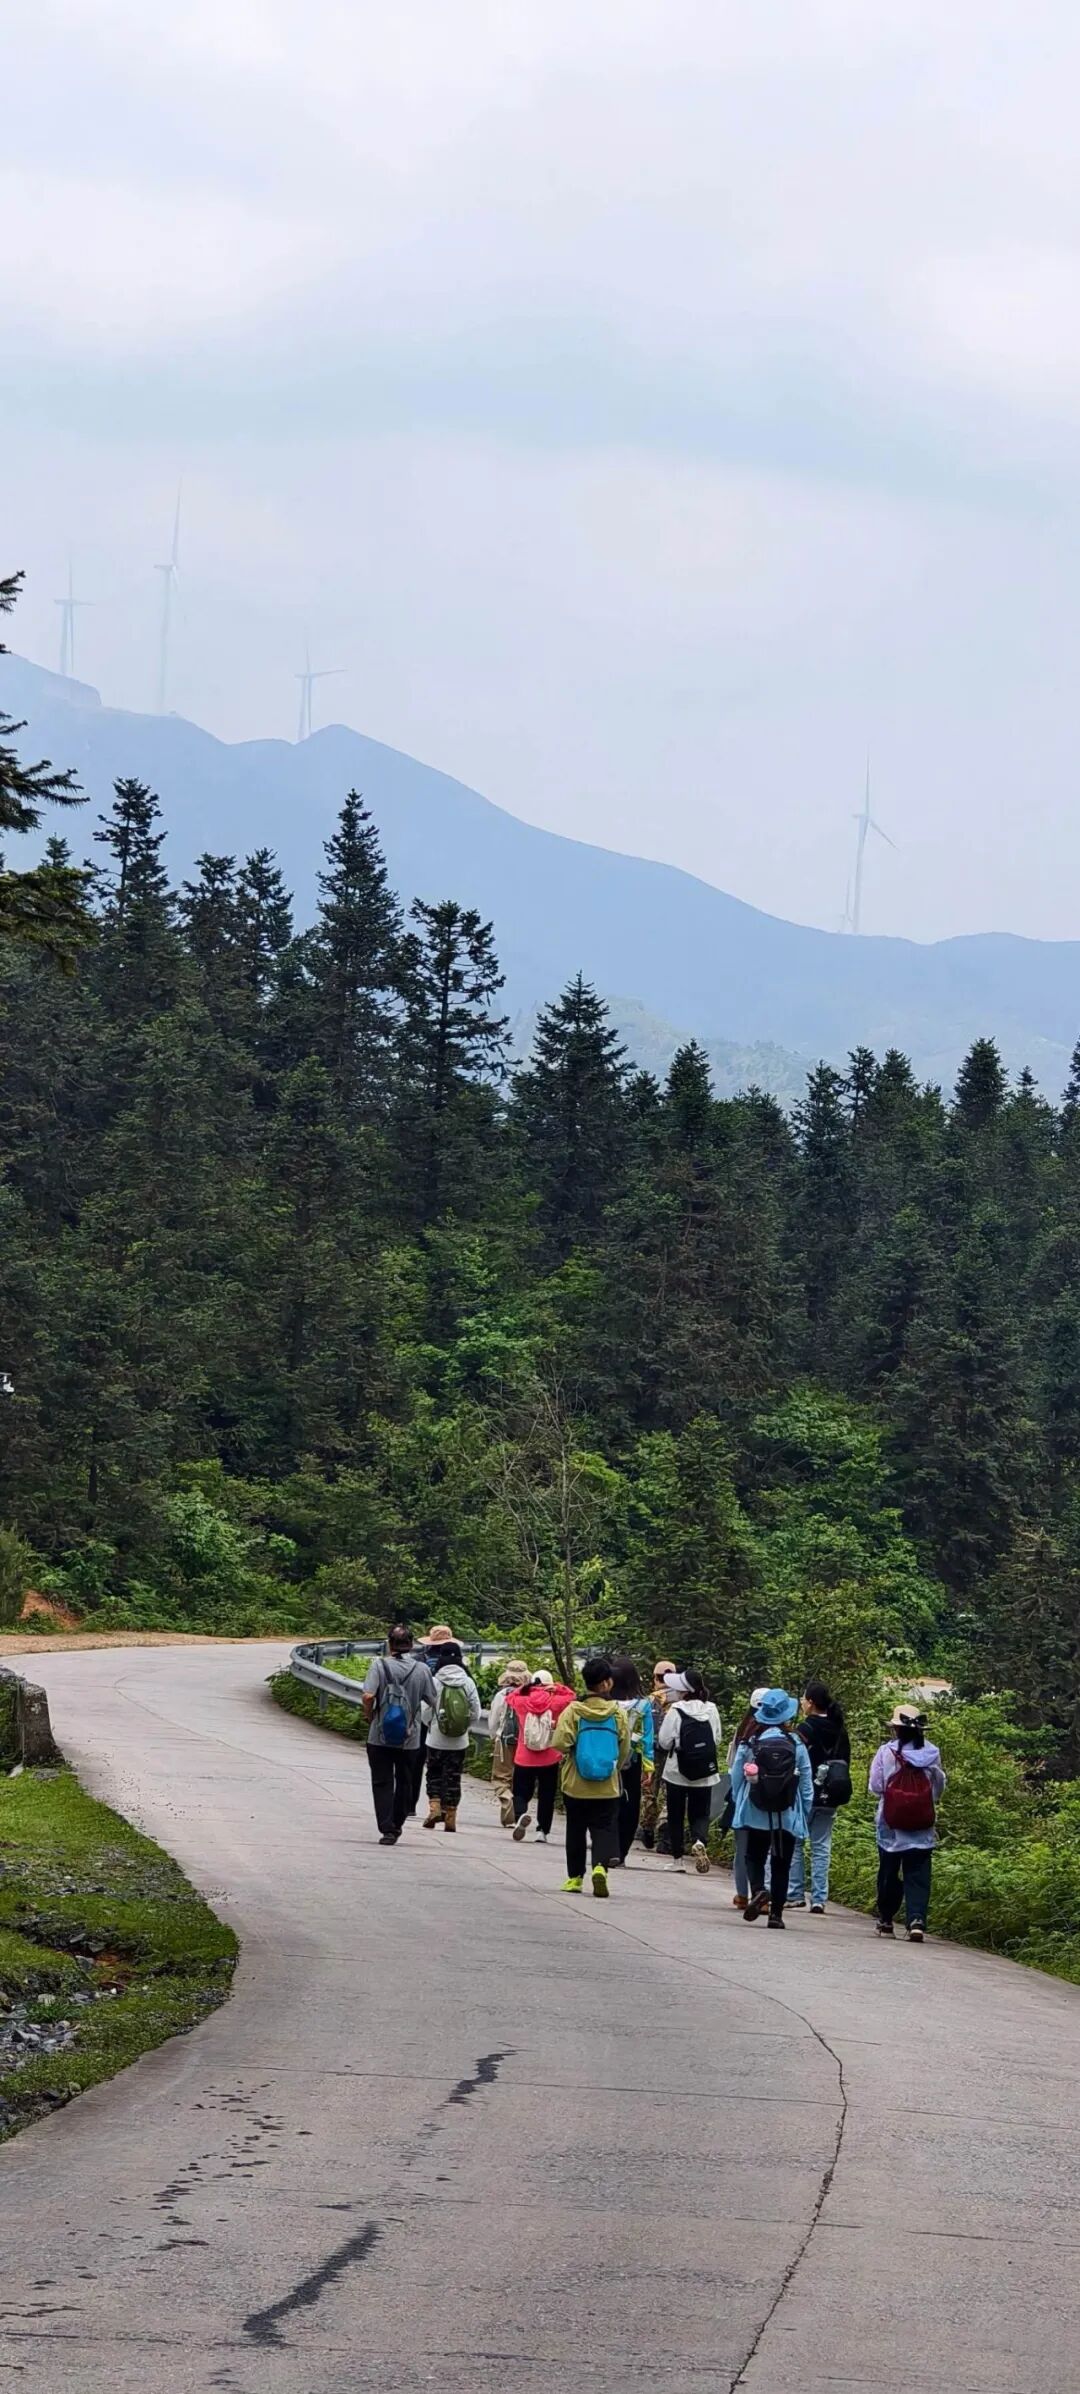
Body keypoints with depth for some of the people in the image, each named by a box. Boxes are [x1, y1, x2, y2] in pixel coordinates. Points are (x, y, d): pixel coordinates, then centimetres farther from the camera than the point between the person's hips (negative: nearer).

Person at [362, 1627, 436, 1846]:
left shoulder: (380, 1665, -10)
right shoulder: (422, 1669, -4)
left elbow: (367, 1695, -19)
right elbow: (433, 1700, 2)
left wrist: (369, 1716, -1)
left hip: (380, 1737, -2)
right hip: (410, 1738, 2)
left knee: (382, 1783, 5)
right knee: (404, 1783, 19)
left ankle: (387, 1829, -5)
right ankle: (397, 1825, 28)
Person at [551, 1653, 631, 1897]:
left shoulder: (573, 1710, -9)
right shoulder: (618, 1713, -5)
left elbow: (560, 1743, -16)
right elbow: (625, 1751, 1)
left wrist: (569, 1753, 6)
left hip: (576, 1785, 0)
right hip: (608, 1788, 0)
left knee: (576, 1831, 14)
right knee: (604, 1830, 2)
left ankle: (575, 1877, 20)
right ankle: (601, 1866, -23)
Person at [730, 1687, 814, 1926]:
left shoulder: (749, 1745, -6)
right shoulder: (796, 1745, -7)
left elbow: (736, 1779, 1)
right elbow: (806, 1784, -3)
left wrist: (740, 1806, 16)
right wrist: (805, 1814, 8)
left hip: (756, 1815, 0)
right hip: (788, 1817, 0)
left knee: (755, 1857, 13)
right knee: (781, 1864, 10)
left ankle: (758, 1889, -15)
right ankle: (776, 1913, 8)